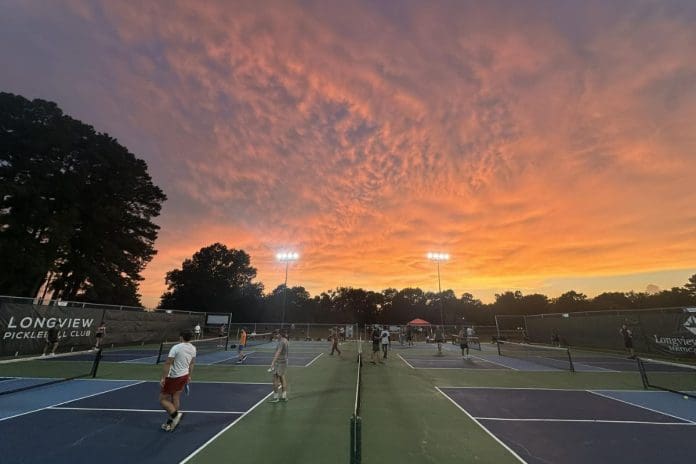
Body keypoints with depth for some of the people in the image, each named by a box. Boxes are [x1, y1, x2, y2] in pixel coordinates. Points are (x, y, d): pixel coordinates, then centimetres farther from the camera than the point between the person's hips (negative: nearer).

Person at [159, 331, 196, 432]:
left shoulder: (176, 348, -19)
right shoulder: (193, 348, 2)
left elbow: (168, 364, -21)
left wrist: (163, 378, -16)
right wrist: (189, 376, 22)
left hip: (173, 378, -6)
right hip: (184, 376, 7)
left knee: (163, 400, 7)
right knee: (175, 399, 16)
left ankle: (175, 414, -8)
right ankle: (171, 423, 21)